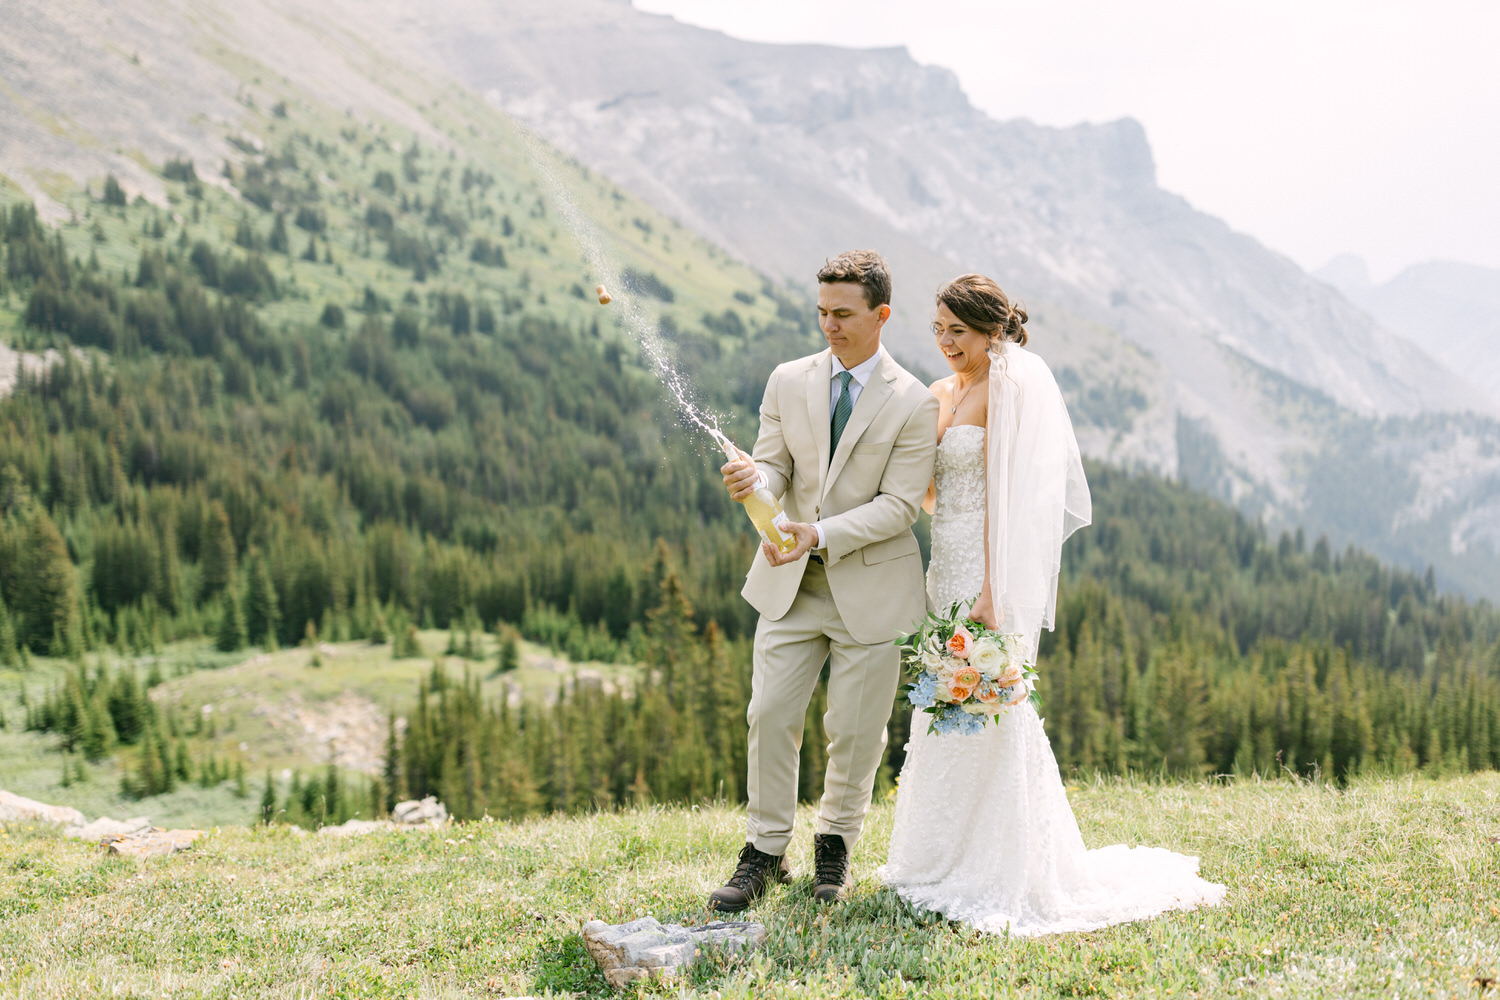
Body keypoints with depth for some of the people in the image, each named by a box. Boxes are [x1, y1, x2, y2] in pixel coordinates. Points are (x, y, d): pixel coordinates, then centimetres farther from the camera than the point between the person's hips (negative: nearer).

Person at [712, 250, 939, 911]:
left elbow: (899, 505, -13)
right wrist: (754, 478, -25)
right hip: (790, 582, 3)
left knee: (856, 730, 7)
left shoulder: (913, 403, -9)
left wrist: (822, 533, -25)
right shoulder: (788, 382, 3)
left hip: (872, 585, -3)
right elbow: (776, 467, 1)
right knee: (770, 716, 0)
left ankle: (835, 844, 28)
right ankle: (765, 852, 12)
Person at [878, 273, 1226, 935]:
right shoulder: (943, 393, 14)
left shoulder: (1007, 388, -10)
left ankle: (999, 877, 6)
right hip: (948, 570, 8)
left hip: (987, 572, -8)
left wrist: (988, 593, -21)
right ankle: (948, 863, 23)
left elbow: (1005, 498, -16)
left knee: (982, 714, -4)